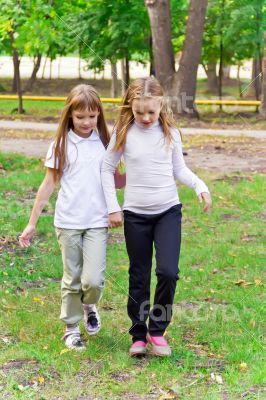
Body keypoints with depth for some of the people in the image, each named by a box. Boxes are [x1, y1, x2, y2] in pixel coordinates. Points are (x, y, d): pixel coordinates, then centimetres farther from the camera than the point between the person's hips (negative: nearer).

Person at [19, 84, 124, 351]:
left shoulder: (104, 143, 4)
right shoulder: (61, 145, 0)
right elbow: (48, 184, 3)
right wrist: (32, 223, 2)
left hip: (97, 222, 1)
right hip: (68, 222, -1)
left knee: (93, 280, -8)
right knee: (72, 279, 7)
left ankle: (89, 306, 25)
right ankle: (71, 328, 24)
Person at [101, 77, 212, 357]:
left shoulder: (170, 132, -2)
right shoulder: (123, 132, -5)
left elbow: (179, 169, 8)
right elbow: (107, 168, 3)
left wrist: (200, 185, -10)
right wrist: (113, 207, -1)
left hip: (168, 211, 0)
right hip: (135, 215, 0)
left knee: (168, 271, -13)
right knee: (139, 277, 7)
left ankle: (157, 329, 6)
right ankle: (138, 335, 20)